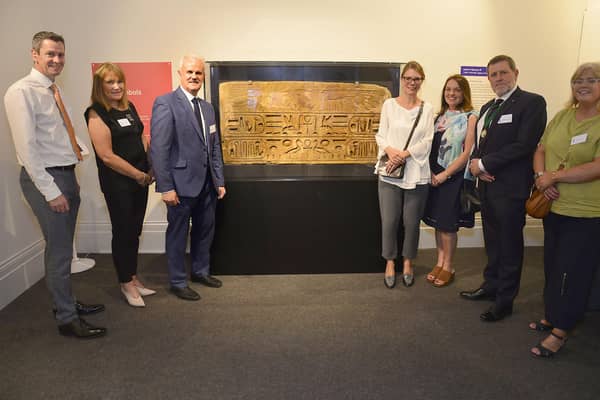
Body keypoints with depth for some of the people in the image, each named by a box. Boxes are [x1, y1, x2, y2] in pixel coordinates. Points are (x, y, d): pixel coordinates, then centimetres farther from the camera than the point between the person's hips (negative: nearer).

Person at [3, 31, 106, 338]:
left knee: (62, 247, 18)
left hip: (66, 175, 9)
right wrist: (50, 191, -20)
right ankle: (67, 319, 11)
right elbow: (27, 147, -19)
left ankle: (66, 303, 33)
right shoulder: (22, 92, -13)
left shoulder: (54, 91, 13)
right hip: (45, 178, -8)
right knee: (59, 250, -2)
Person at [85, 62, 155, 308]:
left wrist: (150, 170, 1)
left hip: (140, 179, 6)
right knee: (123, 232, 5)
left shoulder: (129, 107, 9)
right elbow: (107, 156, -16)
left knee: (135, 231, 14)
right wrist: (138, 175, -11)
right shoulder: (96, 114, -11)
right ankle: (126, 284, 20)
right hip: (117, 183, -6)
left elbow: (142, 138, 16)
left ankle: (133, 278, 28)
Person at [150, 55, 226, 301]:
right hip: (182, 183, -7)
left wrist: (220, 180, 11)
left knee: (205, 230, 19)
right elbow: (158, 149, -15)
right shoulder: (165, 103, -11)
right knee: (178, 234, 8)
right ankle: (177, 282, 24)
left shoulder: (207, 107, 12)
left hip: (207, 183, 7)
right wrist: (165, 187, -18)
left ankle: (200, 271, 39)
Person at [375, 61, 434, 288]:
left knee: (411, 221, 8)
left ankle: (407, 262, 27)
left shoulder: (427, 109, 6)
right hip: (389, 172, 0)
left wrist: (404, 154, -13)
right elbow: (381, 135, 3)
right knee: (389, 221, 2)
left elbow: (427, 141, 0)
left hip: (416, 173, 1)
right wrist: (390, 150, -17)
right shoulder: (389, 104, 6)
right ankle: (390, 262, 21)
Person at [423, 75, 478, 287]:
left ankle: (448, 267, 17)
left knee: (447, 224, 1)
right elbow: (433, 148, 11)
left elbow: (468, 152, -13)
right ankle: (439, 262, 24)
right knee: (437, 222, 11)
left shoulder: (470, 118, -7)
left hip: (455, 177, -5)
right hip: (435, 176, 6)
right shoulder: (440, 116, 10)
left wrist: (444, 175, -14)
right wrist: (431, 172, -3)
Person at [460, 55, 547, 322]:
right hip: (487, 184, 7)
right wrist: (476, 163, -5)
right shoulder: (487, 107, 16)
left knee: (510, 245, 4)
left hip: (511, 187, -7)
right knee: (492, 240, 18)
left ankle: (505, 300, 17)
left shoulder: (532, 102, -9)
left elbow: (525, 144, -19)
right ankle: (491, 285, 33)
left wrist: (484, 164, -15)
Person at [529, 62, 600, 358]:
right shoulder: (561, 117, 7)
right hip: (554, 207, 6)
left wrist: (554, 176, -18)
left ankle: (560, 332, 16)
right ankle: (550, 316, 35)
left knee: (572, 272, 3)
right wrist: (542, 177, -11)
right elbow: (540, 151, 8)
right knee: (552, 265, 17)